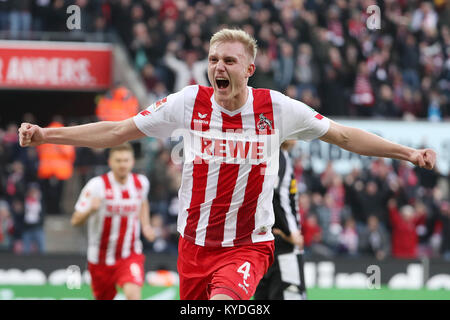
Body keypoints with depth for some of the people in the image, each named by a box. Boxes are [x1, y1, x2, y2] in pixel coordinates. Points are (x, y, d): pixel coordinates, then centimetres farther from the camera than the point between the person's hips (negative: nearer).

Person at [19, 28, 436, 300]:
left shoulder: (276, 108, -5)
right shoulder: (189, 103, -3)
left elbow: (344, 136, 6)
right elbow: (116, 132, 2)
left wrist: (407, 152, 0)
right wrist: (46, 135, -4)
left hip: (249, 245, -2)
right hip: (195, 243, 3)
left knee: (221, 307, -29)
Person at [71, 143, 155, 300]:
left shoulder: (141, 182, -1)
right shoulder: (97, 185, -15)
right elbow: (75, 221, -16)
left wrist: (146, 225, 10)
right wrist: (91, 209, -36)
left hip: (130, 255, 1)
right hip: (101, 258, -1)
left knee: (133, 294, -24)